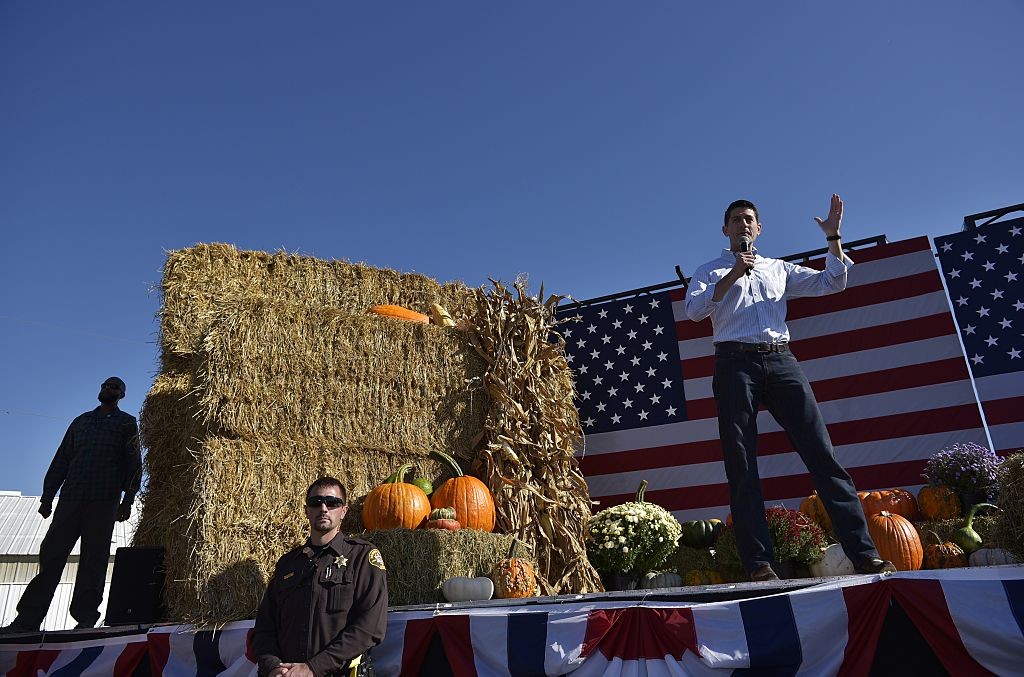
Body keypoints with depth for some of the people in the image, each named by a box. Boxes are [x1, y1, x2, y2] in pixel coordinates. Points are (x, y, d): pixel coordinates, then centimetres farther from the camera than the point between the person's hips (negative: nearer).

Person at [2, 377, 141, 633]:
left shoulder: (126, 423, 10)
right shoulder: (81, 421, 22)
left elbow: (134, 464, 2)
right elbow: (61, 461, 19)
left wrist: (127, 501, -7)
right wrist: (47, 497, 10)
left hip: (104, 499, -4)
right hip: (70, 497, 4)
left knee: (94, 558, -5)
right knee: (51, 553, -2)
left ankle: (85, 617, -3)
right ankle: (28, 619, 1)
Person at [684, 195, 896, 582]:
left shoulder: (779, 269, 26)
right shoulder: (711, 271, 17)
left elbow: (832, 283, 18)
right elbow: (694, 310, -1)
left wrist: (833, 238, 9)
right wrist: (733, 275, -7)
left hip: (781, 362, 3)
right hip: (736, 364, -2)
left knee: (822, 453, -5)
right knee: (741, 465, -7)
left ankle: (863, 553, -4)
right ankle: (759, 563, -6)